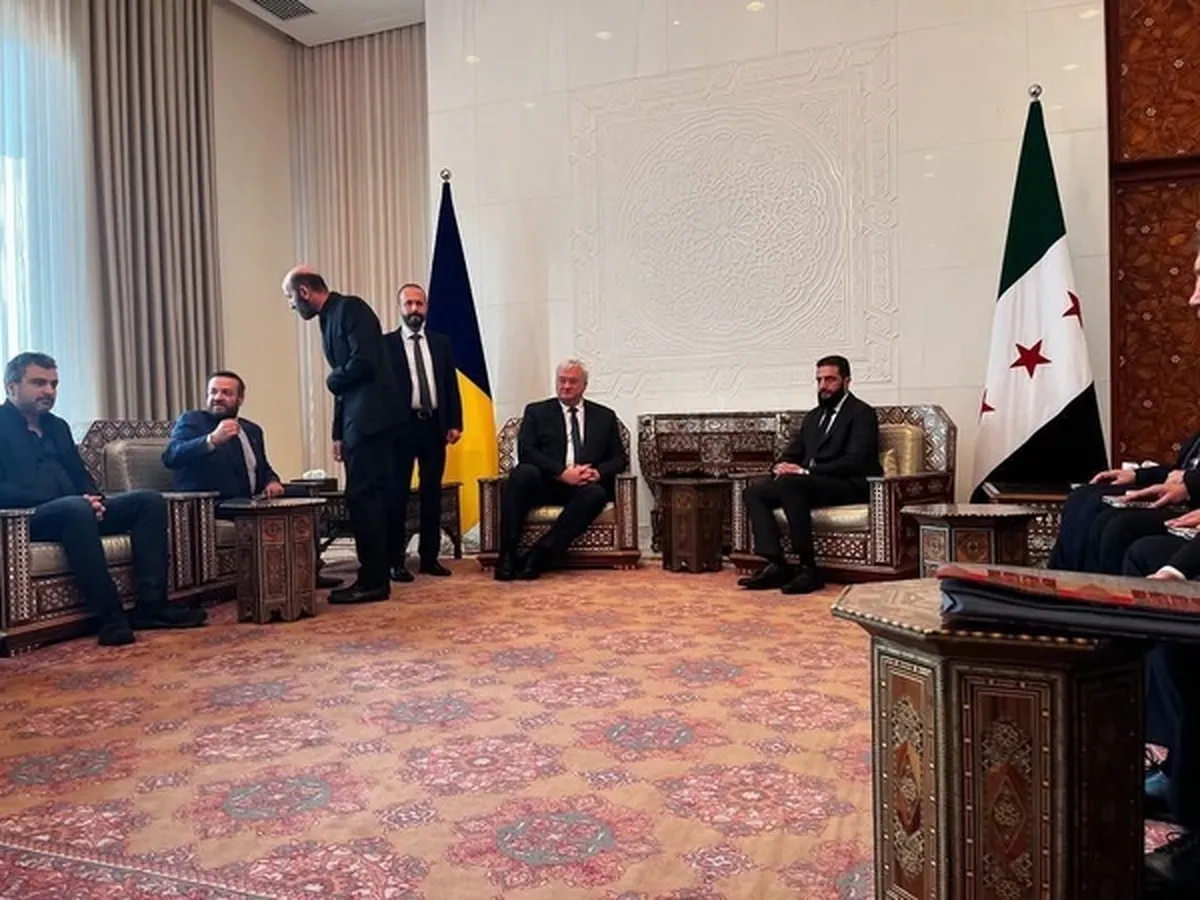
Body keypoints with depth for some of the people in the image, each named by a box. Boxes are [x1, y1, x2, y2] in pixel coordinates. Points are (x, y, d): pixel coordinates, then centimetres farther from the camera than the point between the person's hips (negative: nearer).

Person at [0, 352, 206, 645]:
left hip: (75, 510, 8)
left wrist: (93, 498, -4)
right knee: (76, 507, -38)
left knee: (150, 500, -10)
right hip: (27, 519, -8)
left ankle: (150, 605, -20)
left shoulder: (57, 426, 23)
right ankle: (110, 615, -35)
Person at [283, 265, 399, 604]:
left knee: (361, 498, -8)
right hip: (359, 420, 10)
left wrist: (332, 380, -2)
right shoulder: (329, 319, 20)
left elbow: (364, 361, -20)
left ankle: (372, 581, -2)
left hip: (369, 417, -10)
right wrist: (339, 433, 18)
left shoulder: (350, 308, -7)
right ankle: (376, 577, 17)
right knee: (371, 497, 10)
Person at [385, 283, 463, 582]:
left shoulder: (441, 342, 12)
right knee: (397, 495, 0)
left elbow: (451, 385, 11)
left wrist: (455, 423, 3)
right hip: (401, 427, -3)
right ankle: (396, 561, 6)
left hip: (435, 426, 4)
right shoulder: (386, 344, 2)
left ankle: (430, 558, 16)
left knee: (433, 494, 8)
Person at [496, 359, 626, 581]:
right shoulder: (536, 412, 11)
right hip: (545, 483, -1)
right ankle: (507, 555, -29)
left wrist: (598, 472, -11)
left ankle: (539, 555, -34)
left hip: (585, 485, 1)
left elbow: (619, 459, 12)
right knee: (522, 473, -33)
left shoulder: (604, 416, 17)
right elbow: (525, 452, -4)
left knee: (596, 494, -33)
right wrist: (563, 473, -17)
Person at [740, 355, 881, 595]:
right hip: (807, 483, 8)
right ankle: (776, 564, -21)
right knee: (754, 491, -12)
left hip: (849, 486, -8)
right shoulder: (813, 417, 22)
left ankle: (808, 568, -30)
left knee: (789, 483, -34)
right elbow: (793, 452, 21)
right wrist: (782, 466, -4)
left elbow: (854, 462, -15)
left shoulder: (861, 414, -2)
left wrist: (806, 471, -21)